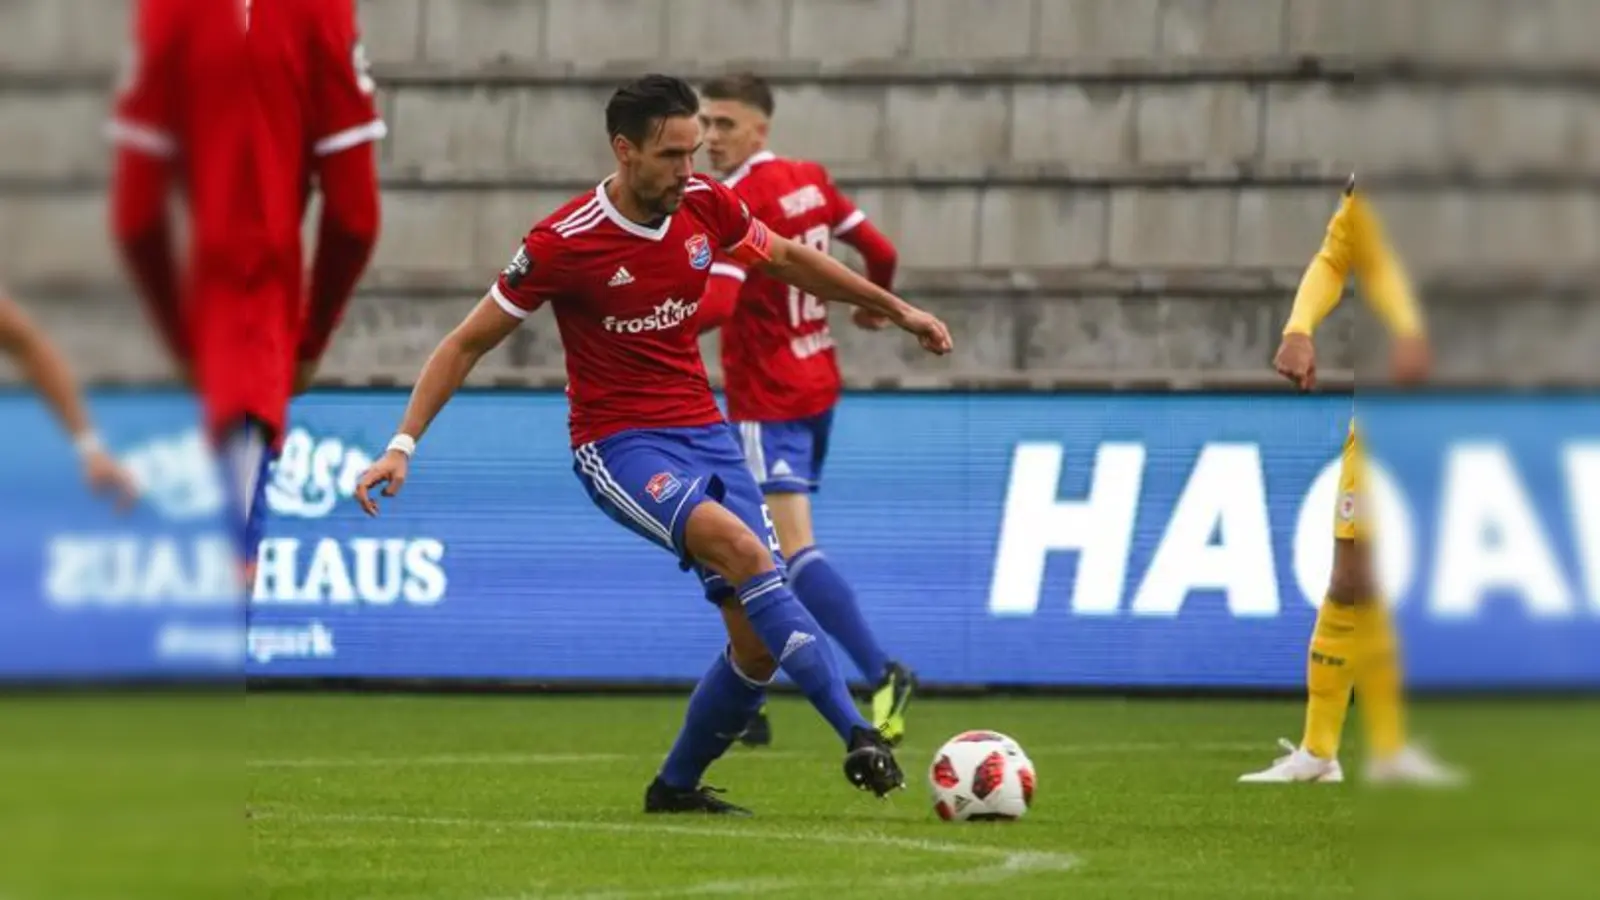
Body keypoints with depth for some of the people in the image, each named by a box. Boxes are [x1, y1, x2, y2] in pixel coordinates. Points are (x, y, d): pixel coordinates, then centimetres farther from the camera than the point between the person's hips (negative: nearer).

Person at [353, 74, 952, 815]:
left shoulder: (706, 206, -1)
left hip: (703, 432, 6)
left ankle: (677, 785, 20)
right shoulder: (563, 244, -15)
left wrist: (895, 308, 24)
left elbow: (787, 260, 19)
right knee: (740, 546, -32)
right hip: (620, 445, -6)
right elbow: (469, 342, -7)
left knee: (759, 641, -3)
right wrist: (403, 445, -13)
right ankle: (856, 736, -37)